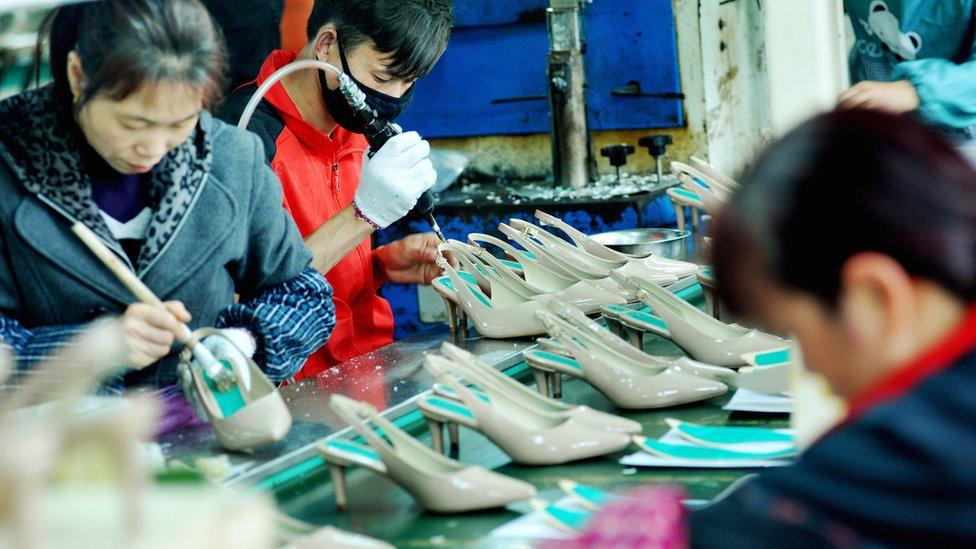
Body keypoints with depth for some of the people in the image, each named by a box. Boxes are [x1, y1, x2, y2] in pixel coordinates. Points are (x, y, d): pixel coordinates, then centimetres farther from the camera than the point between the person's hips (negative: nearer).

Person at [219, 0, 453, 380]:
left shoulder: (351, 130, 11)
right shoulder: (248, 131, -16)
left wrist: (382, 264, 1)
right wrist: (364, 214, -22)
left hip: (366, 369, 8)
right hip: (296, 388, -8)